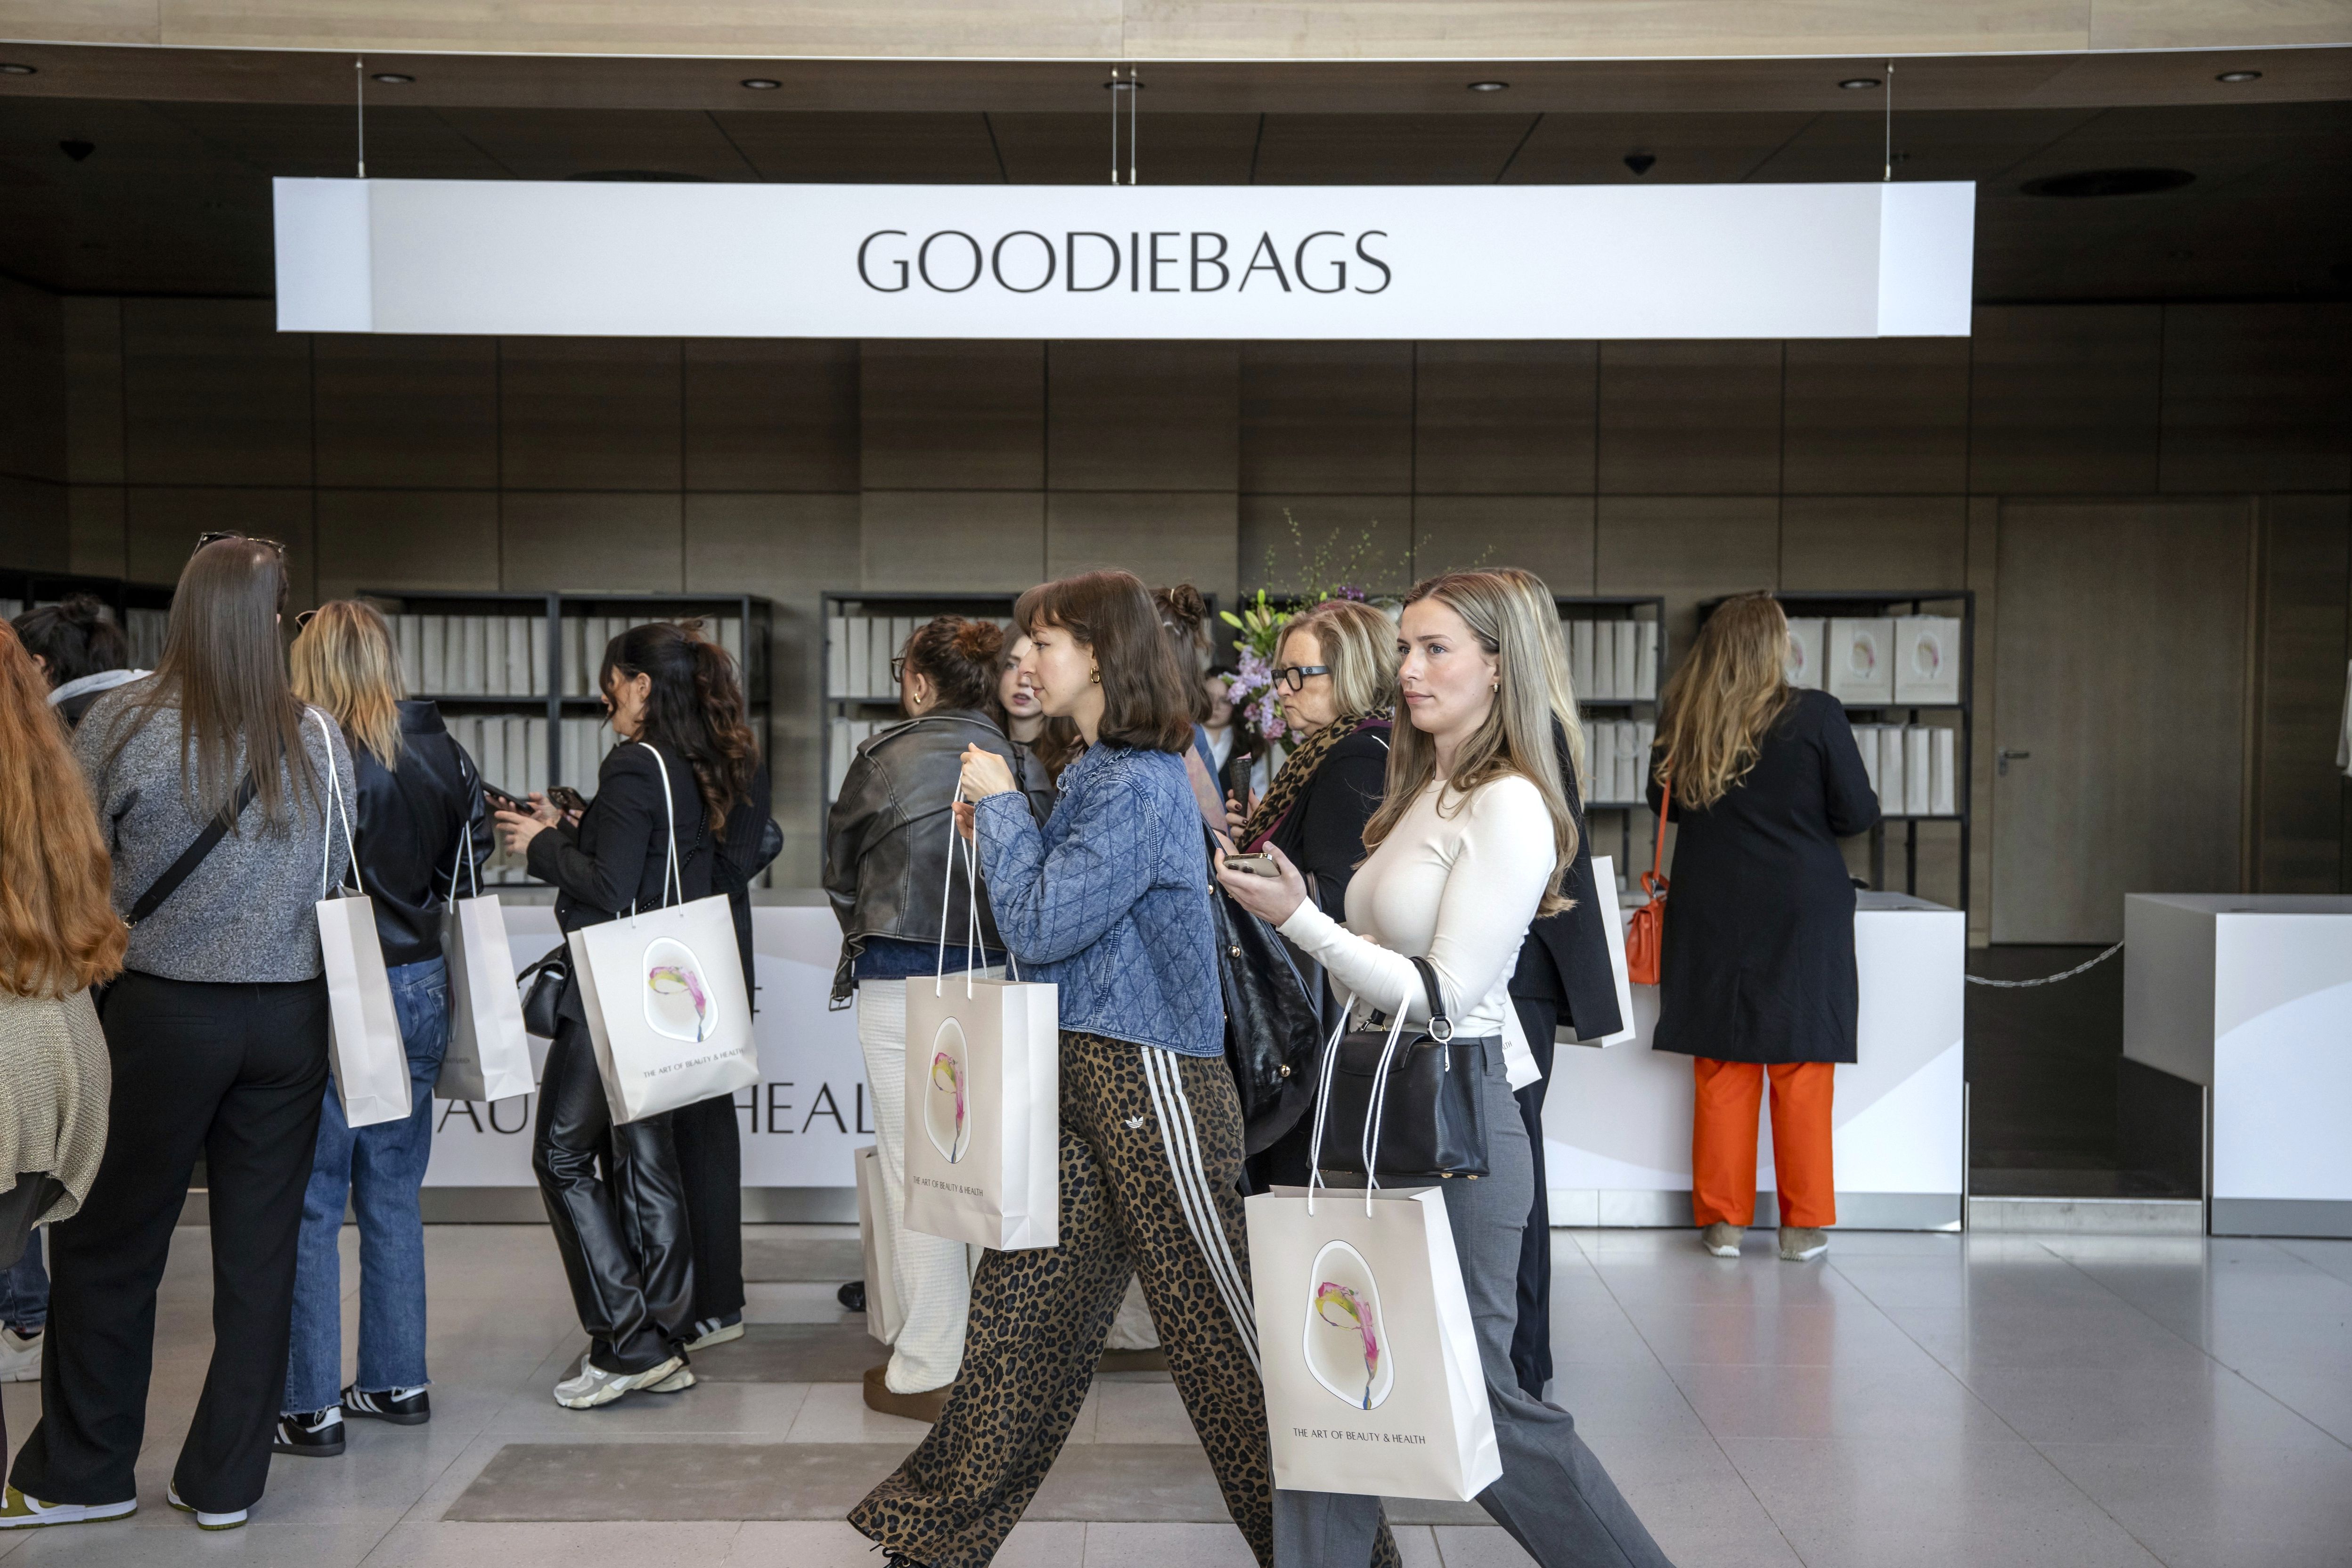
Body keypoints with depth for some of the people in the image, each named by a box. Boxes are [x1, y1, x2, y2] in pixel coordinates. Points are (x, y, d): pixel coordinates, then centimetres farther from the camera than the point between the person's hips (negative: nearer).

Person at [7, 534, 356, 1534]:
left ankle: (83, 1473, 21)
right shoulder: (319, 739, -1)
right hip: (288, 1019, 3)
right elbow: (335, 881, 6)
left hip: (162, 1015, -2)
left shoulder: (125, 722, -9)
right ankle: (225, 1480, 17)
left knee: (108, 1246, 11)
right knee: (260, 1254, 9)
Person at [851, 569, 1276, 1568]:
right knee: (1019, 1304, 13)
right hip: (1082, 1073, 9)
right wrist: (997, 833, 8)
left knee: (1220, 1319, 1)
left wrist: (1002, 804, -8)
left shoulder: (1141, 785, -17)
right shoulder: (1097, 773, 13)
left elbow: (1040, 927, -19)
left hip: (1149, 1075, -9)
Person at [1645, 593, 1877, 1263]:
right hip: (1801, 912, -3)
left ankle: (1722, 1219, 14)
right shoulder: (1816, 716, -12)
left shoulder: (1679, 719, -2)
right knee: (1801, 1069, 7)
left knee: (1721, 1070, 9)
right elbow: (1857, 813, -6)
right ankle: (1803, 1224, 13)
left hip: (1710, 911, 3)